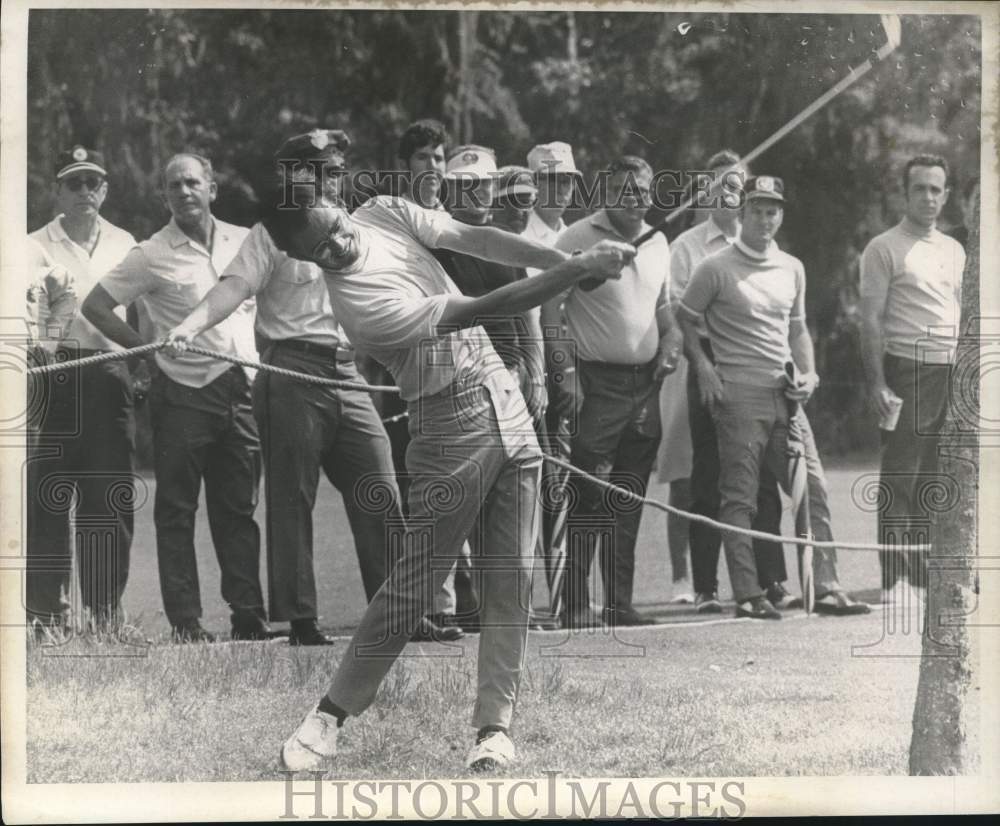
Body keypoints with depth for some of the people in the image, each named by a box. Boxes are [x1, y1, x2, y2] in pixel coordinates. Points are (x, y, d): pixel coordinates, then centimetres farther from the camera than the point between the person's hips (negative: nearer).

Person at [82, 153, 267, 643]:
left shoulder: (244, 241, 8)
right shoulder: (153, 255, -4)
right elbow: (95, 305, -1)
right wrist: (145, 348, -5)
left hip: (242, 391, 4)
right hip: (184, 395, -4)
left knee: (238, 509, 8)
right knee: (176, 512, 0)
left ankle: (248, 618, 12)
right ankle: (186, 624, 3)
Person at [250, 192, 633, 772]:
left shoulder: (384, 214, 1)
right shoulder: (359, 301, -23)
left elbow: (479, 240, -6)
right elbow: (482, 311, -24)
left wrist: (570, 262, -19)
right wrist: (581, 268, -24)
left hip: (504, 397, 7)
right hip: (453, 425, -7)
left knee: (513, 577, 3)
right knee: (416, 584, -3)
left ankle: (495, 725, 6)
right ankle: (331, 714, 10)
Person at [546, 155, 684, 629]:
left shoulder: (657, 243, 14)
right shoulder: (578, 239, -6)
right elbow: (551, 308, -9)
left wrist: (670, 340, 6)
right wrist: (566, 371, -15)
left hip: (645, 383, 6)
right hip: (596, 384, -6)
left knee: (629, 501, 9)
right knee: (588, 499, -8)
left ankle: (619, 603, 14)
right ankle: (576, 605, -6)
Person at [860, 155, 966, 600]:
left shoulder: (953, 250, 17)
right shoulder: (884, 248, -2)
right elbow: (871, 320, -6)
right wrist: (877, 383, -14)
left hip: (952, 371, 6)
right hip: (907, 370, -6)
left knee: (933, 477, 8)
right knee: (900, 476, -5)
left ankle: (925, 568, 14)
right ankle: (894, 575, -3)